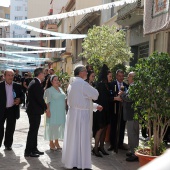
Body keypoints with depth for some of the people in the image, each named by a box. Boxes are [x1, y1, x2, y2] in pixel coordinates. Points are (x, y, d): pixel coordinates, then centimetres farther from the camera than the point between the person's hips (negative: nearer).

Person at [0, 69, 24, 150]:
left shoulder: (17, 86, 3)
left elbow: (22, 96, 8)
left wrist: (19, 100, -12)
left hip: (12, 110, 2)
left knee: (10, 128, 9)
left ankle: (8, 144, 22)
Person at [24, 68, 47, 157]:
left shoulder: (34, 82, 12)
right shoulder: (36, 84, -20)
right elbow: (40, 98, -20)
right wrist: (45, 108, -7)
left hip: (33, 110, 10)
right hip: (35, 111, -10)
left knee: (34, 130, 16)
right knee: (33, 131, -3)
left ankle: (34, 149, 25)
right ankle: (28, 151, 4)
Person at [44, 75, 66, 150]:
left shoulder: (60, 89, 13)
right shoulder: (49, 90, -7)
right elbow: (48, 102, -11)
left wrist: (65, 109, 12)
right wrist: (48, 111, -17)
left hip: (61, 112, 7)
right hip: (53, 112, -6)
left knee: (59, 126, 10)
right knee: (52, 126, -1)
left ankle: (56, 142, 20)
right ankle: (51, 143, 9)